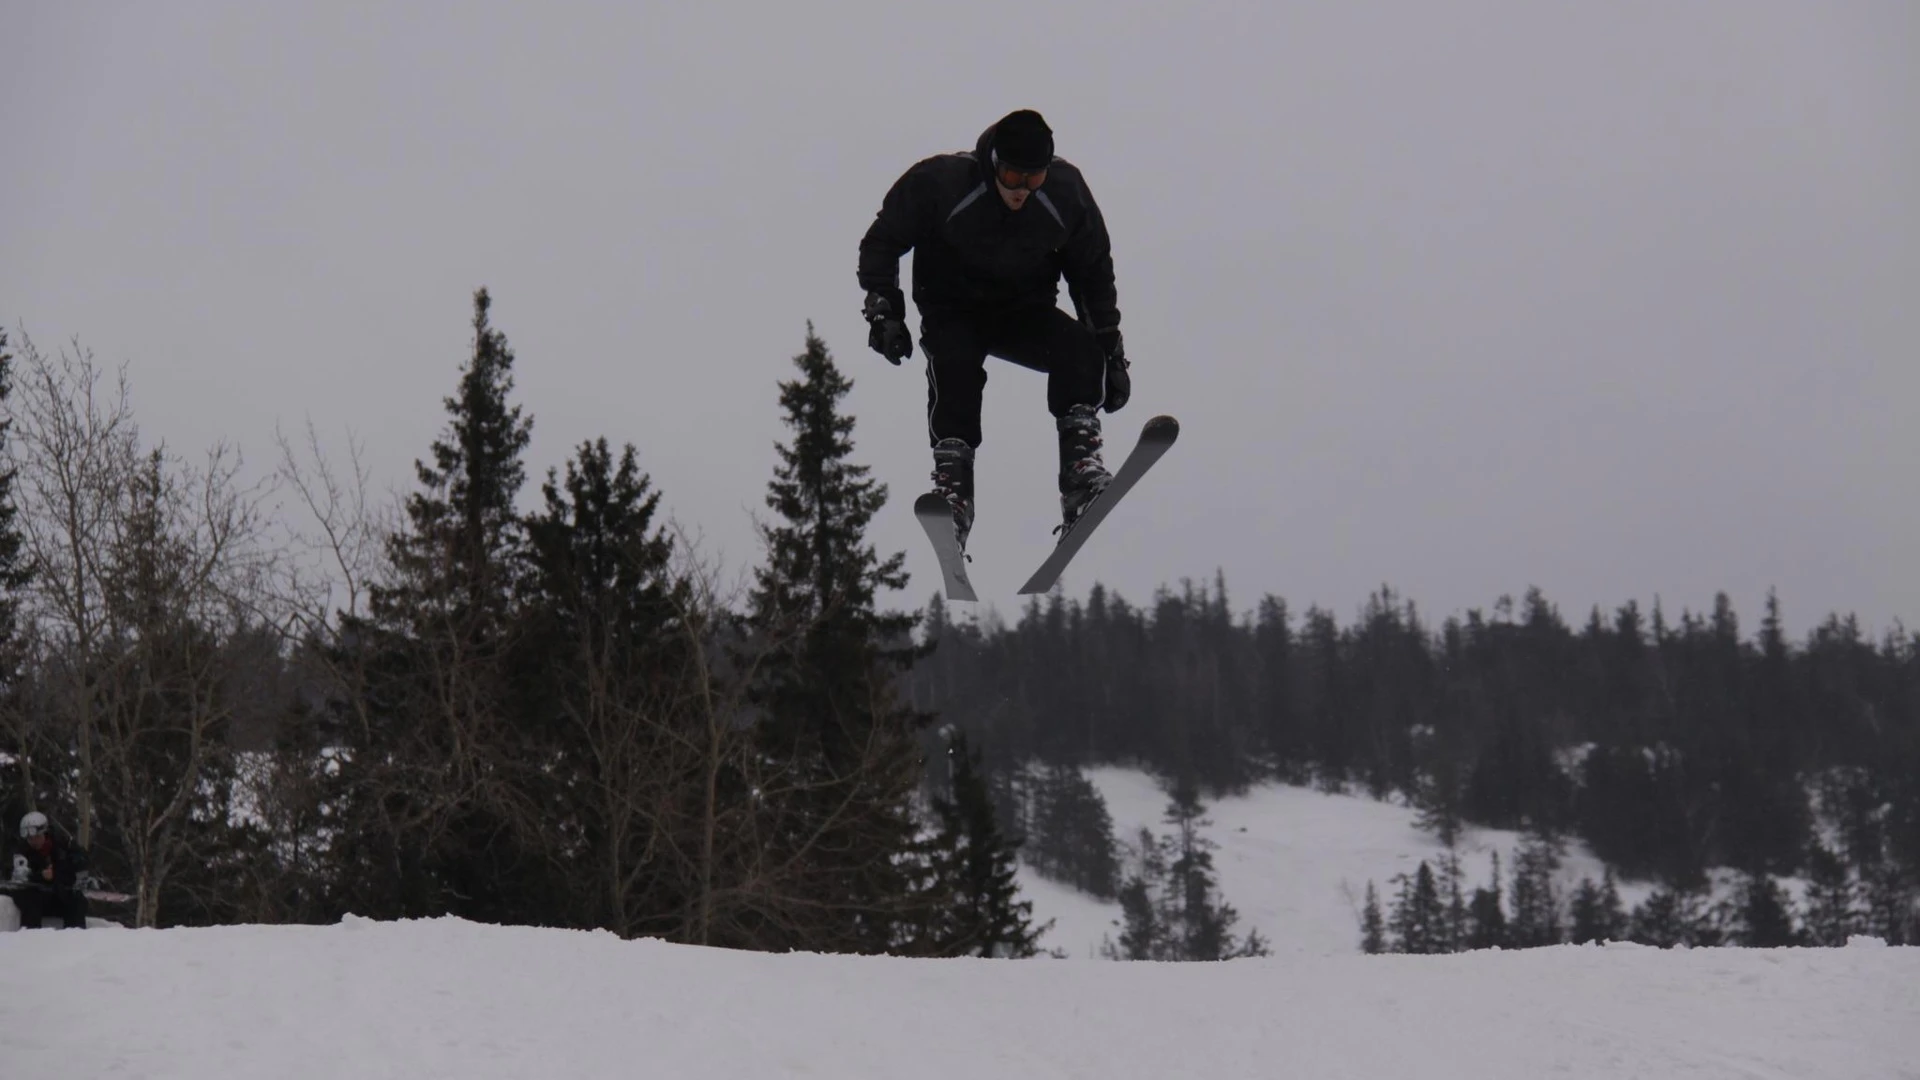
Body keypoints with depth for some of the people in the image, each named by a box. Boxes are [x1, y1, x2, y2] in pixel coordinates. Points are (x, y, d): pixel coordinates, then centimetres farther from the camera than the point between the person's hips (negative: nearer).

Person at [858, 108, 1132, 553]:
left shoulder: (1065, 191, -13)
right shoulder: (939, 182, -21)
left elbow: (1093, 271, 2)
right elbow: (882, 241, -6)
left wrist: (1111, 348, 0)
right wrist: (883, 308, -17)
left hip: (1026, 312, 2)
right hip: (953, 311, -2)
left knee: (1080, 348, -27)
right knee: (954, 365, -34)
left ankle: (1080, 467, -32)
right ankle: (953, 491, -38)